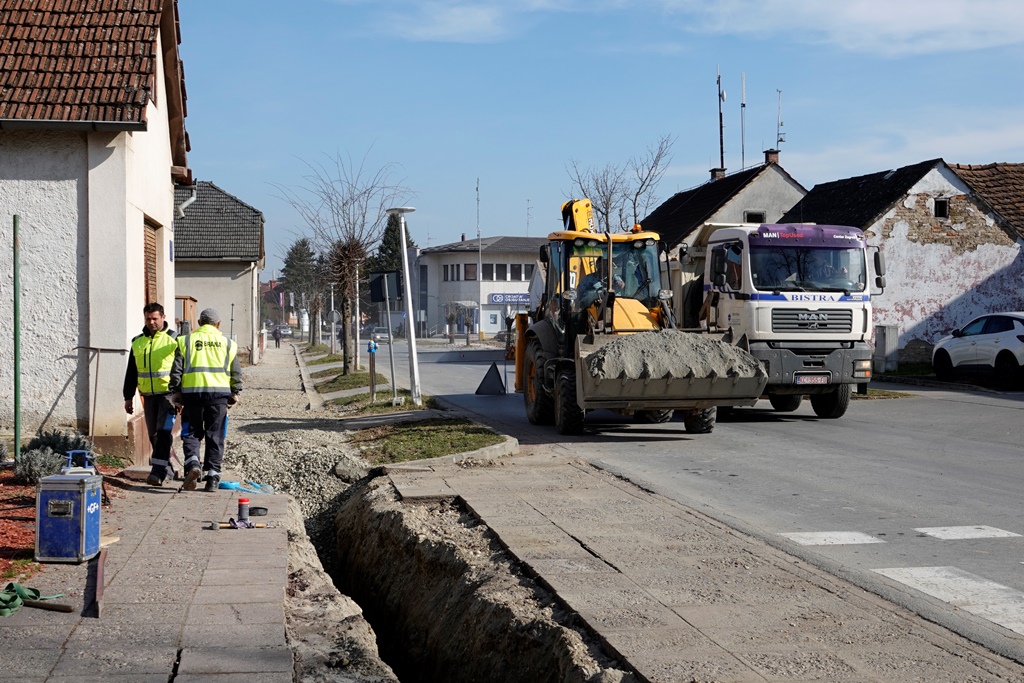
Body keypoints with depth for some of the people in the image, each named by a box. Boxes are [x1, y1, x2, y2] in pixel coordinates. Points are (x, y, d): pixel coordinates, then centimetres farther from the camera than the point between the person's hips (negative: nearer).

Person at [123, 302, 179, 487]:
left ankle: (157, 471, -19)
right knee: (153, 435, 9)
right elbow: (131, 373, 19)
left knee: (163, 432, -15)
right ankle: (167, 470, 21)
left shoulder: (174, 340, -1)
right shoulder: (137, 342, 13)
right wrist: (128, 397, 16)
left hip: (168, 394, -5)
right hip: (148, 396, 6)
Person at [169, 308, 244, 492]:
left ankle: (193, 464, -13)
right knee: (215, 436, 5)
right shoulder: (226, 343, 9)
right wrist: (235, 394, 17)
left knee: (191, 433, 10)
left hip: (192, 392, 0)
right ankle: (212, 477, 4)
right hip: (219, 393, 0)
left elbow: (176, 369, 3)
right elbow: (236, 373, 9)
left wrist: (176, 392, 9)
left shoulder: (186, 341, 6)